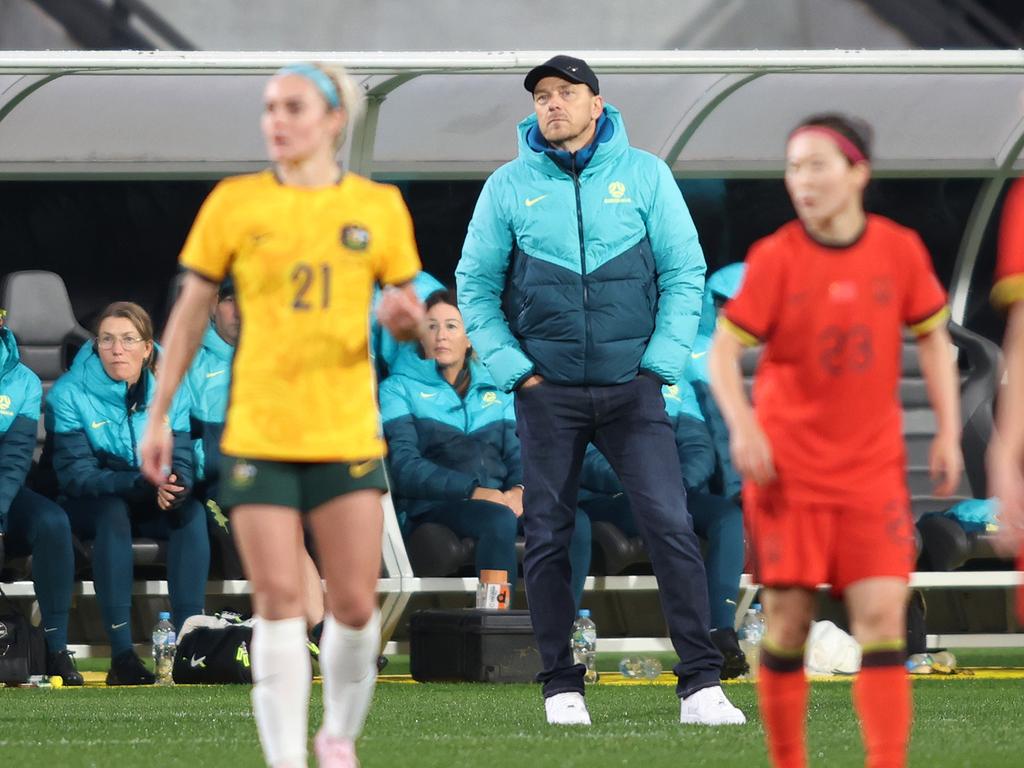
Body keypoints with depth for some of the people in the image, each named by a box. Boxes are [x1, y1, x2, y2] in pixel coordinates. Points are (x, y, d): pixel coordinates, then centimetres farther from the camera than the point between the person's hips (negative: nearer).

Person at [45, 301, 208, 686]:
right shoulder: (69, 394, -12)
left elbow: (180, 463, -7)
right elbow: (75, 474, -20)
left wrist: (174, 485, -34)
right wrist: (144, 484, -34)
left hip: (149, 507, 3)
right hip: (87, 507, -3)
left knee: (192, 512, -28)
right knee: (113, 510, -36)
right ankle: (121, 653, -43)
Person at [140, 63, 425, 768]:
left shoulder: (379, 206, 4)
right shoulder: (234, 203, 2)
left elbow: (408, 318, 10)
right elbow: (190, 314, 7)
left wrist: (406, 318, -14)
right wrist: (158, 416, 6)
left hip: (347, 436, 1)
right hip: (257, 437, -1)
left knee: (355, 605, -2)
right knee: (278, 604, -6)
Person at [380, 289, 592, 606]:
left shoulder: (494, 391, 25)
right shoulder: (399, 388, 9)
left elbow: (517, 453, 16)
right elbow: (404, 465, -5)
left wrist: (520, 490, -10)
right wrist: (474, 491, -18)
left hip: (498, 500, 5)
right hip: (432, 506, -5)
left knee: (576, 522, -25)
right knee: (499, 520, -38)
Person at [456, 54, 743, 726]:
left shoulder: (645, 174, 4)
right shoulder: (509, 186, 5)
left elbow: (685, 273, 5)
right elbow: (476, 285, 10)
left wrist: (661, 363, -3)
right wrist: (512, 367, 0)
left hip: (631, 387, -1)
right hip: (547, 393, 1)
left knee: (671, 526, -9)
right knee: (548, 538, 2)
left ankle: (702, 683, -8)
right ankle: (562, 687, 12)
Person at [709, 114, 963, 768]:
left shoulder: (900, 250, -1)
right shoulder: (775, 258, -7)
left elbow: (932, 338, 10)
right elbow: (724, 349, -5)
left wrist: (948, 432, 4)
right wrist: (743, 426, -20)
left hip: (873, 469, 1)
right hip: (787, 467, -1)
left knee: (882, 616, -9)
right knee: (789, 621, 0)